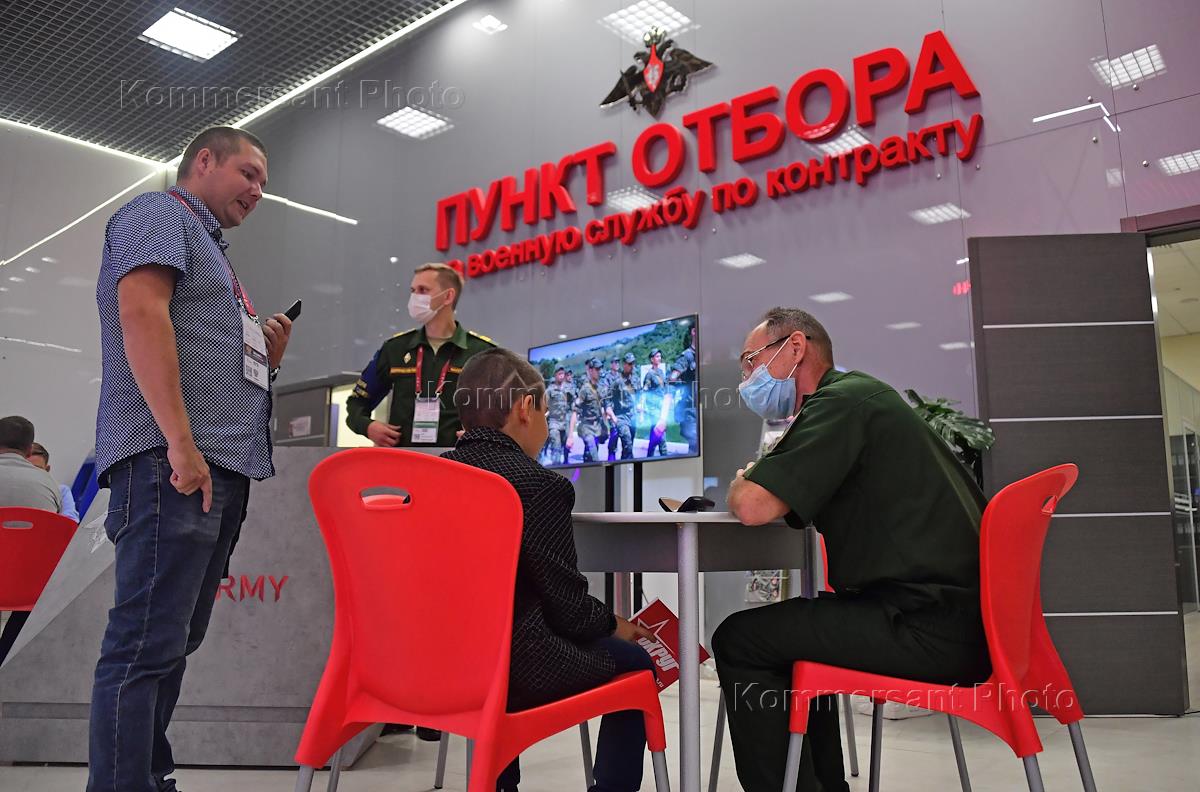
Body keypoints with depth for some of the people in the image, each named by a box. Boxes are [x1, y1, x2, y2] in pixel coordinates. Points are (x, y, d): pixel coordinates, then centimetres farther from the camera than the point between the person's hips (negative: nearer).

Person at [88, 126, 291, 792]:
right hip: (172, 463, -10)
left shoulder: (210, 251, 30)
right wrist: (180, 442, -23)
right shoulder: (157, 214, 2)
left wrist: (265, 358, 11)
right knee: (147, 644, -10)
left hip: (222, 469, 10)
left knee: (176, 640, 12)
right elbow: (141, 312, -15)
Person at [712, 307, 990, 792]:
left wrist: (741, 482, -1)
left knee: (739, 639, -5)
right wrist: (755, 482, 8)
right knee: (788, 628, 25)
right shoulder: (859, 396, 19)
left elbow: (753, 506, -22)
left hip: (930, 626, -10)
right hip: (956, 614, 10)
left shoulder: (843, 400, -12)